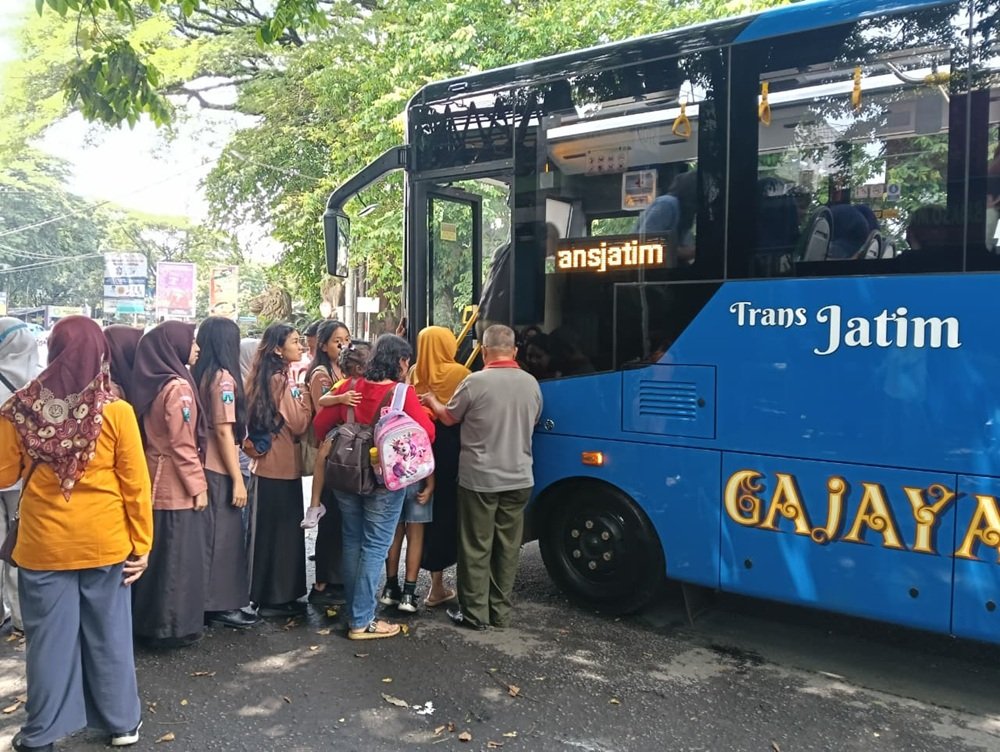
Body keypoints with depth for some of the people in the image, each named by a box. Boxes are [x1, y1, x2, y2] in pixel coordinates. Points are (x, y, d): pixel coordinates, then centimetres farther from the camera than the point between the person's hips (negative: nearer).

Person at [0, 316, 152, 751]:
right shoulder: (116, 412, -12)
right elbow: (135, 484, -9)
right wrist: (141, 542, 0)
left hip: (44, 544, 1)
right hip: (105, 544, 0)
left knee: (49, 638, 13)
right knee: (108, 635, 13)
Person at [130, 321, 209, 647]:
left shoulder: (150, 383, 8)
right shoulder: (178, 386, -18)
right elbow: (183, 445, -19)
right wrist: (198, 485, -13)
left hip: (155, 483, 8)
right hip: (176, 487, -8)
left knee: (158, 553, 16)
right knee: (178, 556, 1)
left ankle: (149, 620, 25)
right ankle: (174, 626, 10)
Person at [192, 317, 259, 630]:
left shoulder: (199, 375, 8)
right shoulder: (223, 378, -15)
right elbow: (224, 432, -18)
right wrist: (237, 479, -16)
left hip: (203, 466, 8)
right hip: (219, 470, -8)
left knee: (209, 534, 15)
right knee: (224, 535, 1)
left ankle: (209, 600, 24)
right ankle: (221, 605, 9)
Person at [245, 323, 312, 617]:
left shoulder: (266, 377, 12)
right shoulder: (281, 379, -16)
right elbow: (298, 424, -16)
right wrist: (306, 399, -4)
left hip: (268, 462, 9)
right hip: (282, 464, -9)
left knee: (270, 528, 15)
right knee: (283, 529, -1)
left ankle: (267, 592, 24)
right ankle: (277, 597, 8)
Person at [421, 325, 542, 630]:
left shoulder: (475, 382, -14)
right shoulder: (531, 383, 2)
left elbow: (449, 418, 1)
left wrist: (431, 401, 21)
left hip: (479, 479, -4)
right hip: (519, 479, 4)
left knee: (476, 548, 7)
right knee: (507, 548, 12)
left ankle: (475, 613, 14)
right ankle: (500, 611, 21)